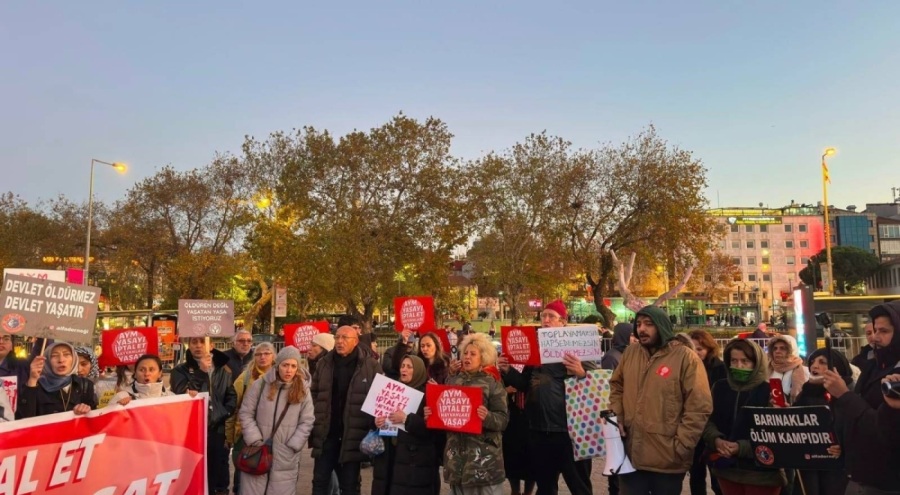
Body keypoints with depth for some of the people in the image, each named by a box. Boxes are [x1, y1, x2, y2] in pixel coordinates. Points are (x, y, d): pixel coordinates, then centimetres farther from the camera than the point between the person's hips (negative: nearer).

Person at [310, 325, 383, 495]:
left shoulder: (371, 366, -6)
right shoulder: (324, 363, 4)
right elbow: (314, 395, 8)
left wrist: (374, 427, -12)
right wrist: (313, 426, 0)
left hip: (353, 436, -3)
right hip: (326, 434, 3)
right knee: (320, 481, 12)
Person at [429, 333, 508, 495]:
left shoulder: (493, 384, -1)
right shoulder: (452, 381, 10)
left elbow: (503, 419, -7)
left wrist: (488, 417, -27)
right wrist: (431, 413, -8)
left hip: (484, 454, -4)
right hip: (456, 452, 4)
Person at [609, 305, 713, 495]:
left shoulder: (686, 357, -9)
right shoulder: (630, 353, 6)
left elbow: (699, 408, -11)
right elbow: (616, 387, 18)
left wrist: (680, 447, -13)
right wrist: (617, 418, 2)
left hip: (667, 460, -3)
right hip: (630, 455, 4)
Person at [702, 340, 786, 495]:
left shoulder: (769, 391, -7)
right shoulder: (720, 387, 6)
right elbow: (709, 420, 6)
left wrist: (741, 447, -21)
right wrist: (716, 440, -15)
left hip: (762, 472, -4)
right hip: (727, 468, 4)